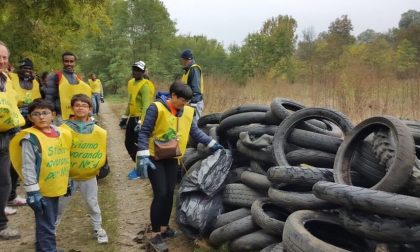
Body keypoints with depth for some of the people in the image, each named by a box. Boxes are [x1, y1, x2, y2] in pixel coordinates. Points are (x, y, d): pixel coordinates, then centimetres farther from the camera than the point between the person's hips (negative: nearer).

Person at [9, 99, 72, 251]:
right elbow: (28, 168, -16)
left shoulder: (61, 133, 4)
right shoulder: (30, 139, -16)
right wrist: (32, 192, -18)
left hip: (55, 187, 7)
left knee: (49, 223, 21)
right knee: (46, 226, 1)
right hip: (41, 190, -7)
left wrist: (68, 182, 18)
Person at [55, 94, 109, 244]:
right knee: (59, 204, 12)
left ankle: (98, 229, 27)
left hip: (89, 176, 1)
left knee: (92, 204, 12)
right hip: (68, 175, -1)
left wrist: (96, 165, -1)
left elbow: (101, 150, 5)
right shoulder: (64, 129, -10)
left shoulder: (98, 131, -5)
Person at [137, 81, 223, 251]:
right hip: (155, 158, -6)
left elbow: (195, 131, 7)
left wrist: (211, 143, 2)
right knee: (160, 195, -8)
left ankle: (164, 228, 28)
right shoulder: (156, 108, -17)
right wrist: (143, 156, -25)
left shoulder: (187, 111, 1)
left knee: (169, 194, 10)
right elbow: (144, 132, -18)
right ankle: (155, 235, 6)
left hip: (171, 158, 6)